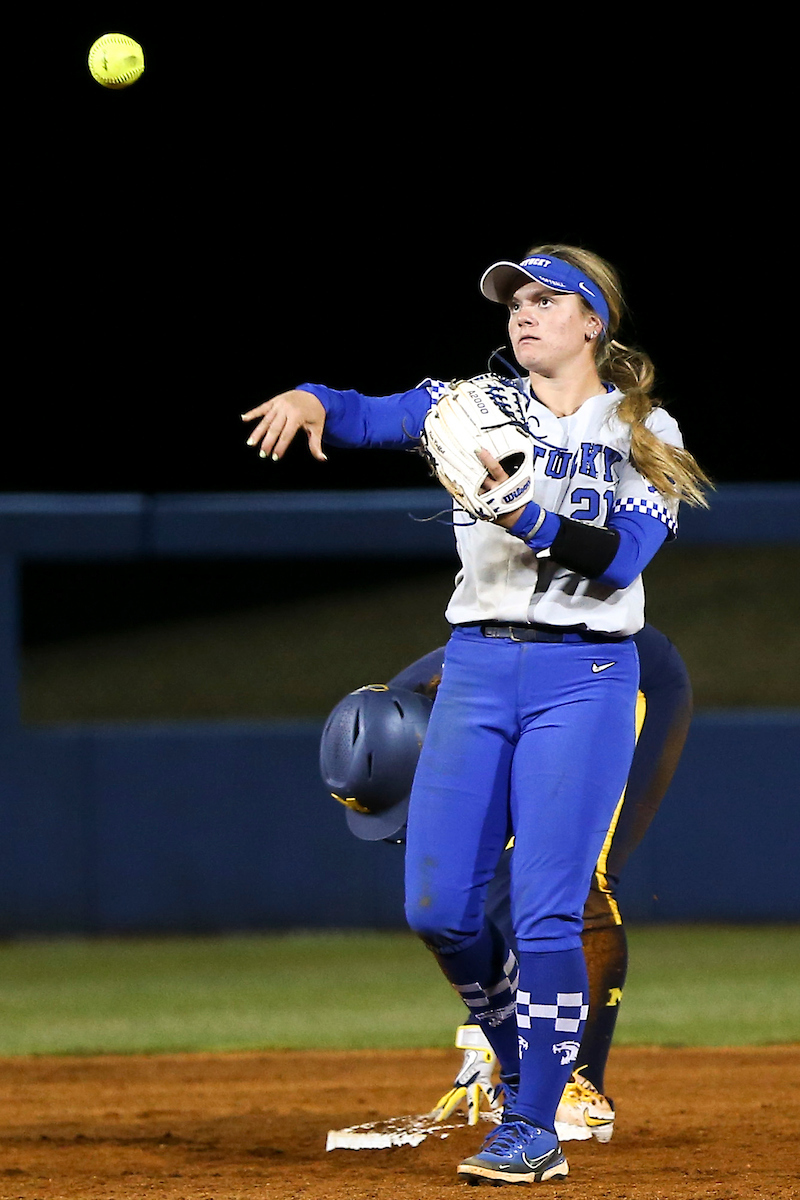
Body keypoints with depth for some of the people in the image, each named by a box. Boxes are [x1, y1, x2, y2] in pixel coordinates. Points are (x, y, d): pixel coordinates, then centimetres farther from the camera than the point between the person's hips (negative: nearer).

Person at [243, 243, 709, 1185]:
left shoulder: (645, 437, 2)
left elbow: (620, 557, -13)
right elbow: (371, 416, -5)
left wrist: (524, 517, -27)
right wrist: (311, 400, -27)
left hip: (584, 675, -3)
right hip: (476, 668, 4)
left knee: (545, 911, -11)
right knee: (436, 906, -1)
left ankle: (533, 1131, -5)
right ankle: (522, 1057, 24)